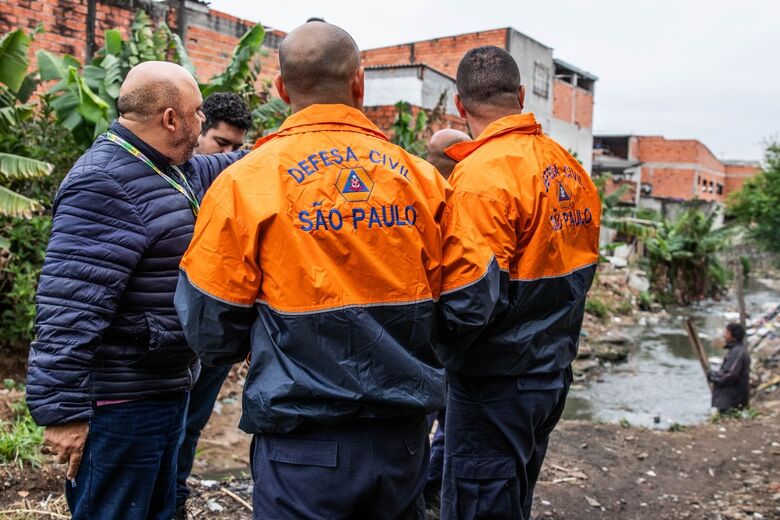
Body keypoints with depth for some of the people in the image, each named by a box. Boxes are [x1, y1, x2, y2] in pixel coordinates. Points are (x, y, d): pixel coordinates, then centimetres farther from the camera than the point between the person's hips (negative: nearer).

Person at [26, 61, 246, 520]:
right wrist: (63, 410, -26)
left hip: (166, 392, 10)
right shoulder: (105, 184, -21)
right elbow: (69, 309, -26)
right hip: (120, 407, -10)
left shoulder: (174, 173, 9)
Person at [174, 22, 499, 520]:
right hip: (403, 438, 3)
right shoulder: (419, 177, -4)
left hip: (304, 446, -2)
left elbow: (210, 333, -7)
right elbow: (471, 305, -1)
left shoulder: (244, 183, -10)